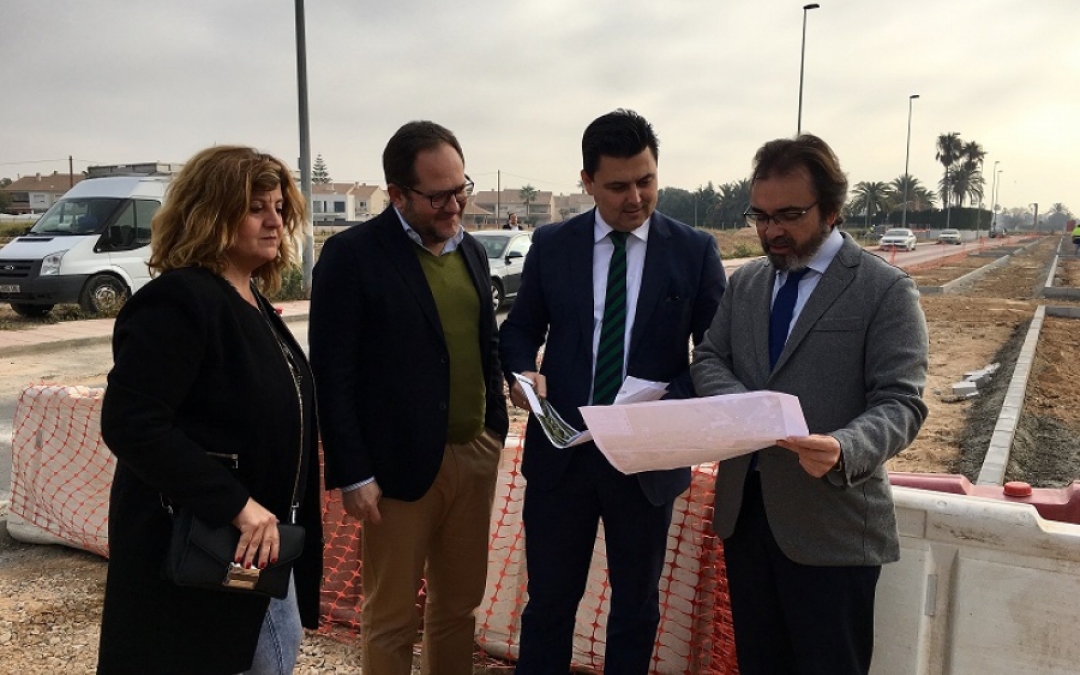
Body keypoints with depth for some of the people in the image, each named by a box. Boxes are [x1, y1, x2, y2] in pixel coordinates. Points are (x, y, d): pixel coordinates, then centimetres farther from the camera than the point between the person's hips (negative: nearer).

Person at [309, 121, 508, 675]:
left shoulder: (471, 250, 9)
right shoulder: (352, 254, -11)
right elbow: (332, 374, -12)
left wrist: (496, 429, 11)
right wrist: (353, 474, -14)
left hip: (475, 454, 6)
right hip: (402, 463, -6)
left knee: (460, 603, 18)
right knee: (391, 616, 10)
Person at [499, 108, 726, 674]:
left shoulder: (695, 251, -3)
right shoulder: (551, 245, 0)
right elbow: (520, 328, 9)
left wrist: (677, 405, -19)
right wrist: (523, 372, -13)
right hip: (561, 450, 1)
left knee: (636, 606, 17)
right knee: (548, 601, 14)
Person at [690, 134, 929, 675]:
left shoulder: (886, 290, -8)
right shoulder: (744, 282, 11)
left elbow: (900, 402, -14)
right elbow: (707, 359, 10)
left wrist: (844, 448, -36)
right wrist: (741, 402, -13)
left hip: (829, 521, -5)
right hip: (742, 508, 5)